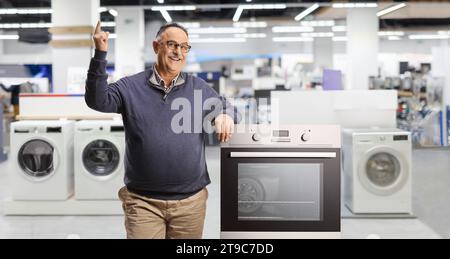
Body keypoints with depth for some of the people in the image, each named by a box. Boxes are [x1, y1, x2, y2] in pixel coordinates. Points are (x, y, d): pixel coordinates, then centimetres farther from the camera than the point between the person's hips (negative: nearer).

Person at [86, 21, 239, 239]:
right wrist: (100, 55, -22)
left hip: (191, 201, 2)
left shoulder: (199, 89, 6)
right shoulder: (130, 87, 0)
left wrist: (225, 115, -8)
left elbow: (227, 108, 17)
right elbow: (97, 101, -13)